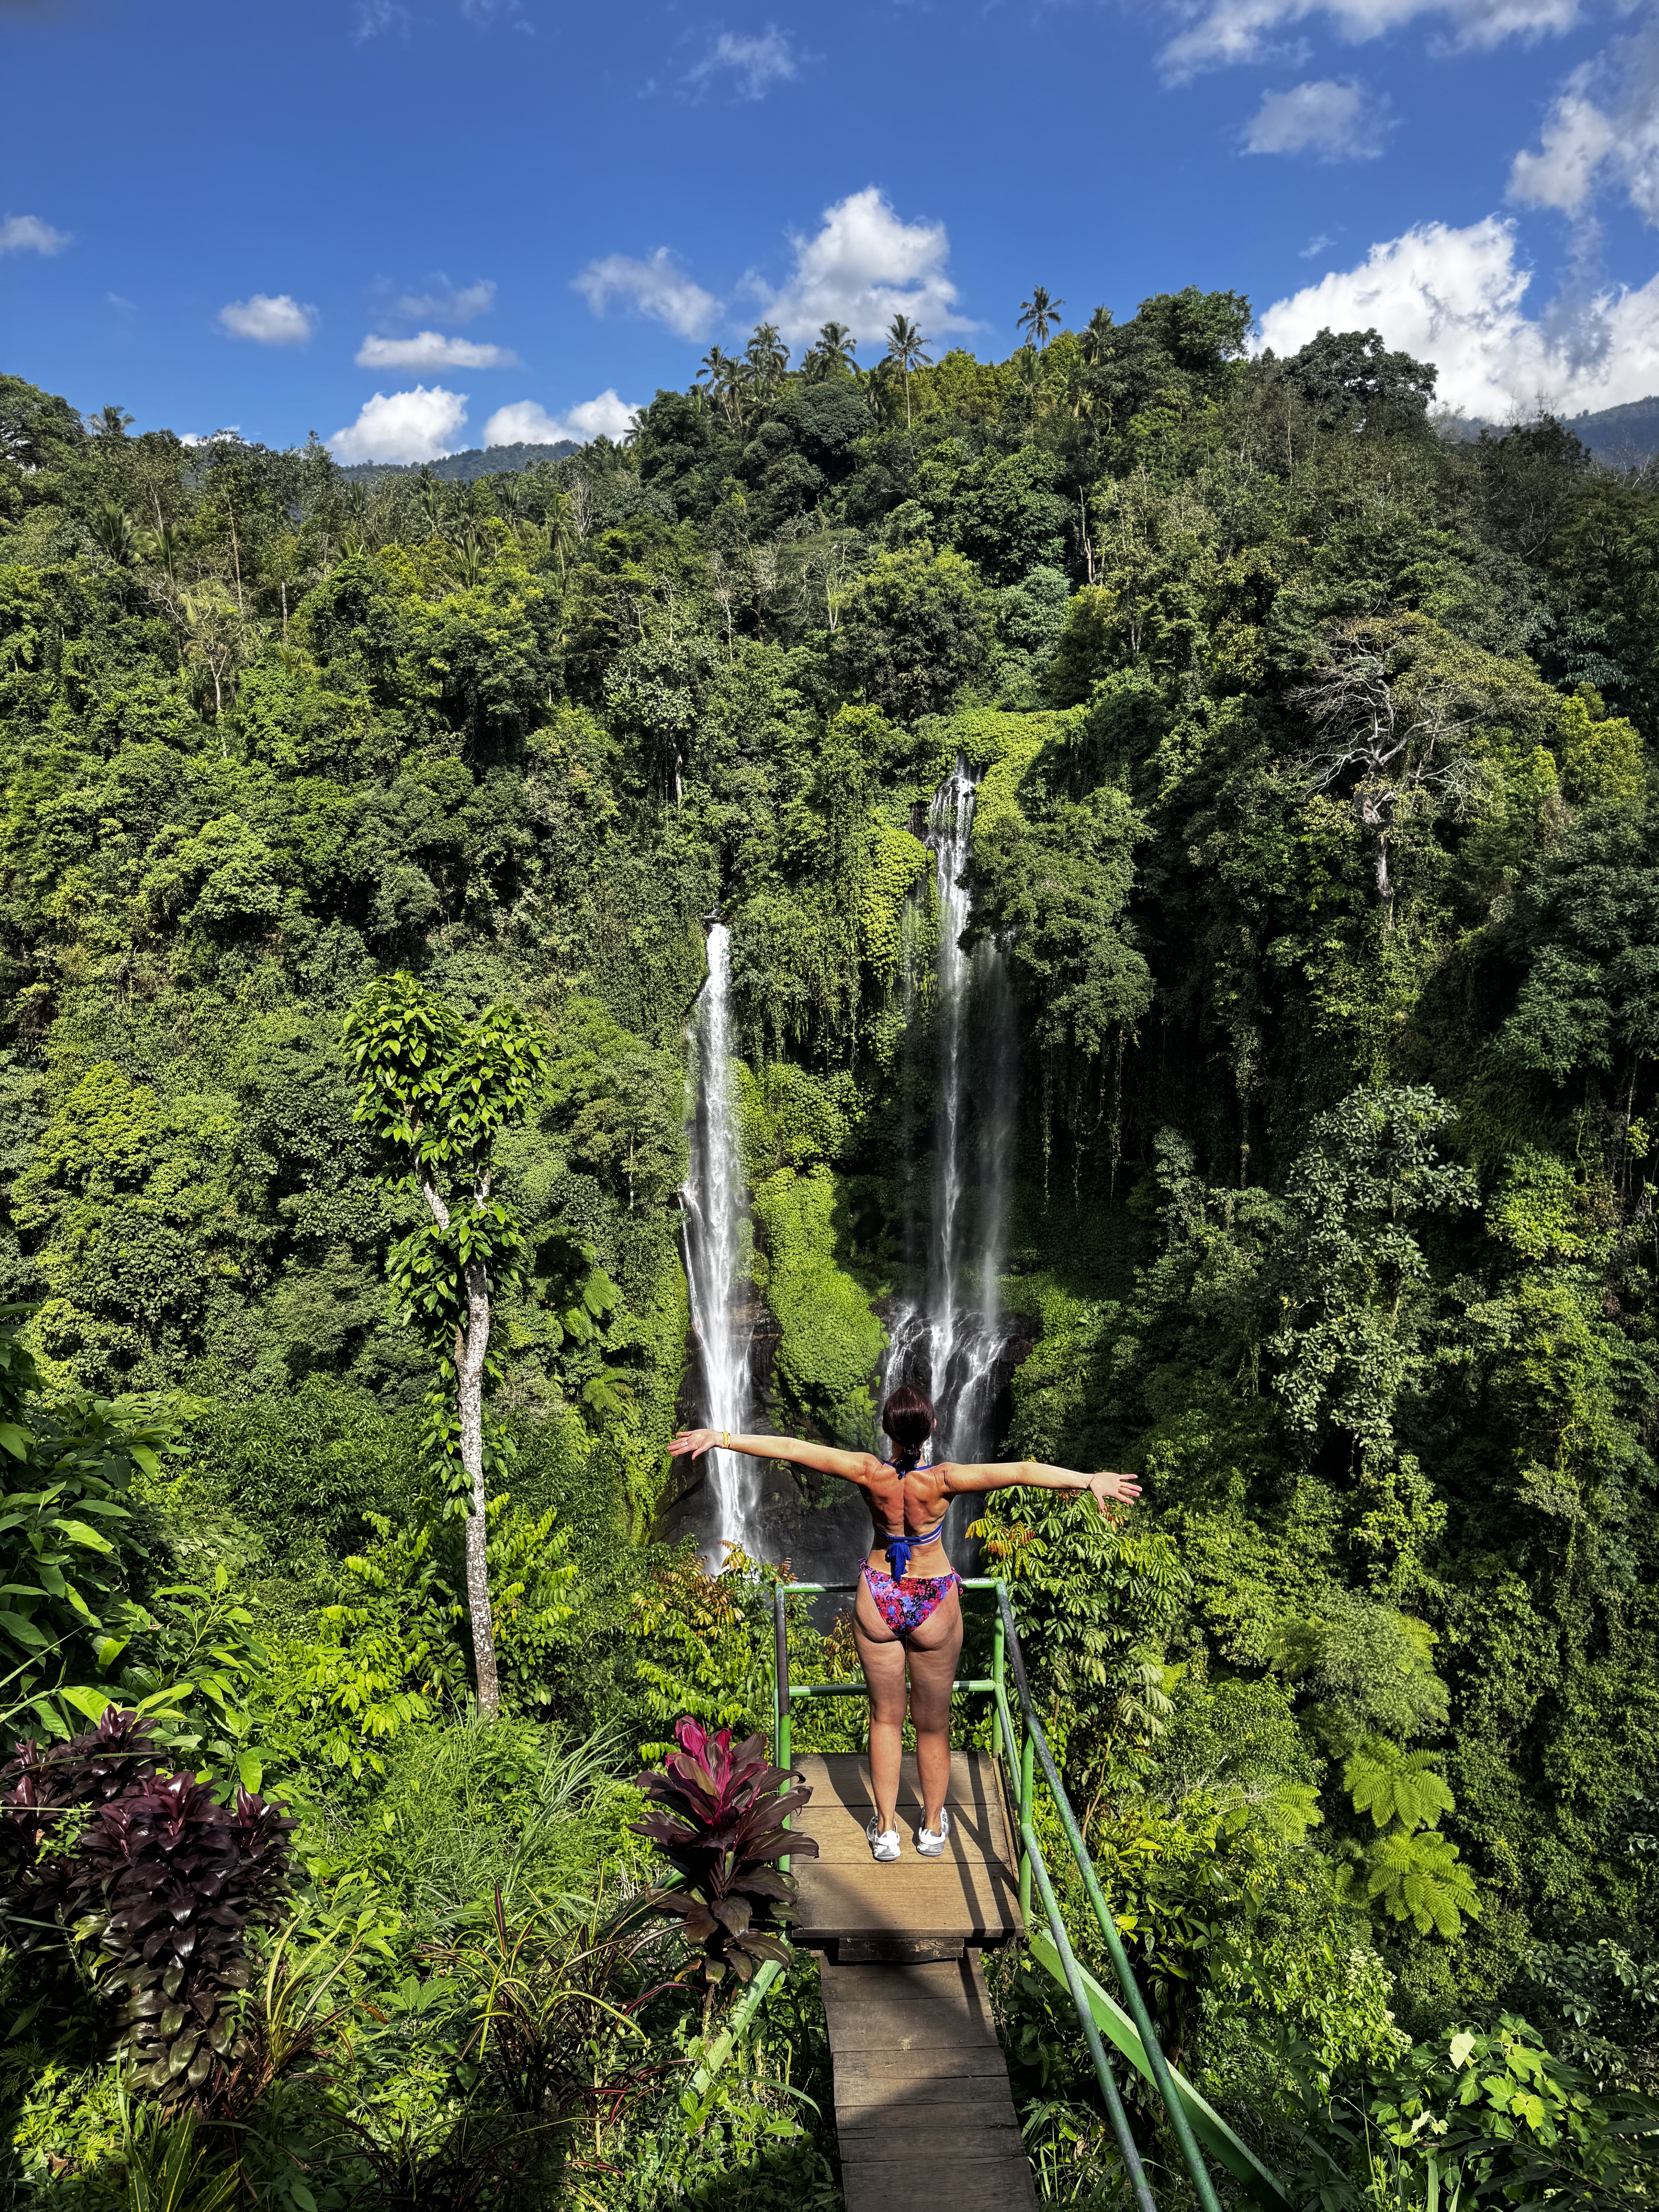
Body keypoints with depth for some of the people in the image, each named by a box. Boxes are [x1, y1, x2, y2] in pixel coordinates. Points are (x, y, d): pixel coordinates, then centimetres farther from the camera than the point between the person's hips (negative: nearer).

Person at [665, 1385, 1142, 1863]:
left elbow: (790, 1448, -19)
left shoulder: (870, 1474, -22)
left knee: (885, 1720, 20)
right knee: (933, 1724, 20)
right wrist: (1090, 1480, -29)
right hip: (934, 1606, -1)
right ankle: (933, 1828, 37)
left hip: (878, 1601, 1)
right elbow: (1022, 1472, -32)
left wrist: (722, 1438, -14)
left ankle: (886, 1831, 31)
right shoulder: (943, 1480, -26)